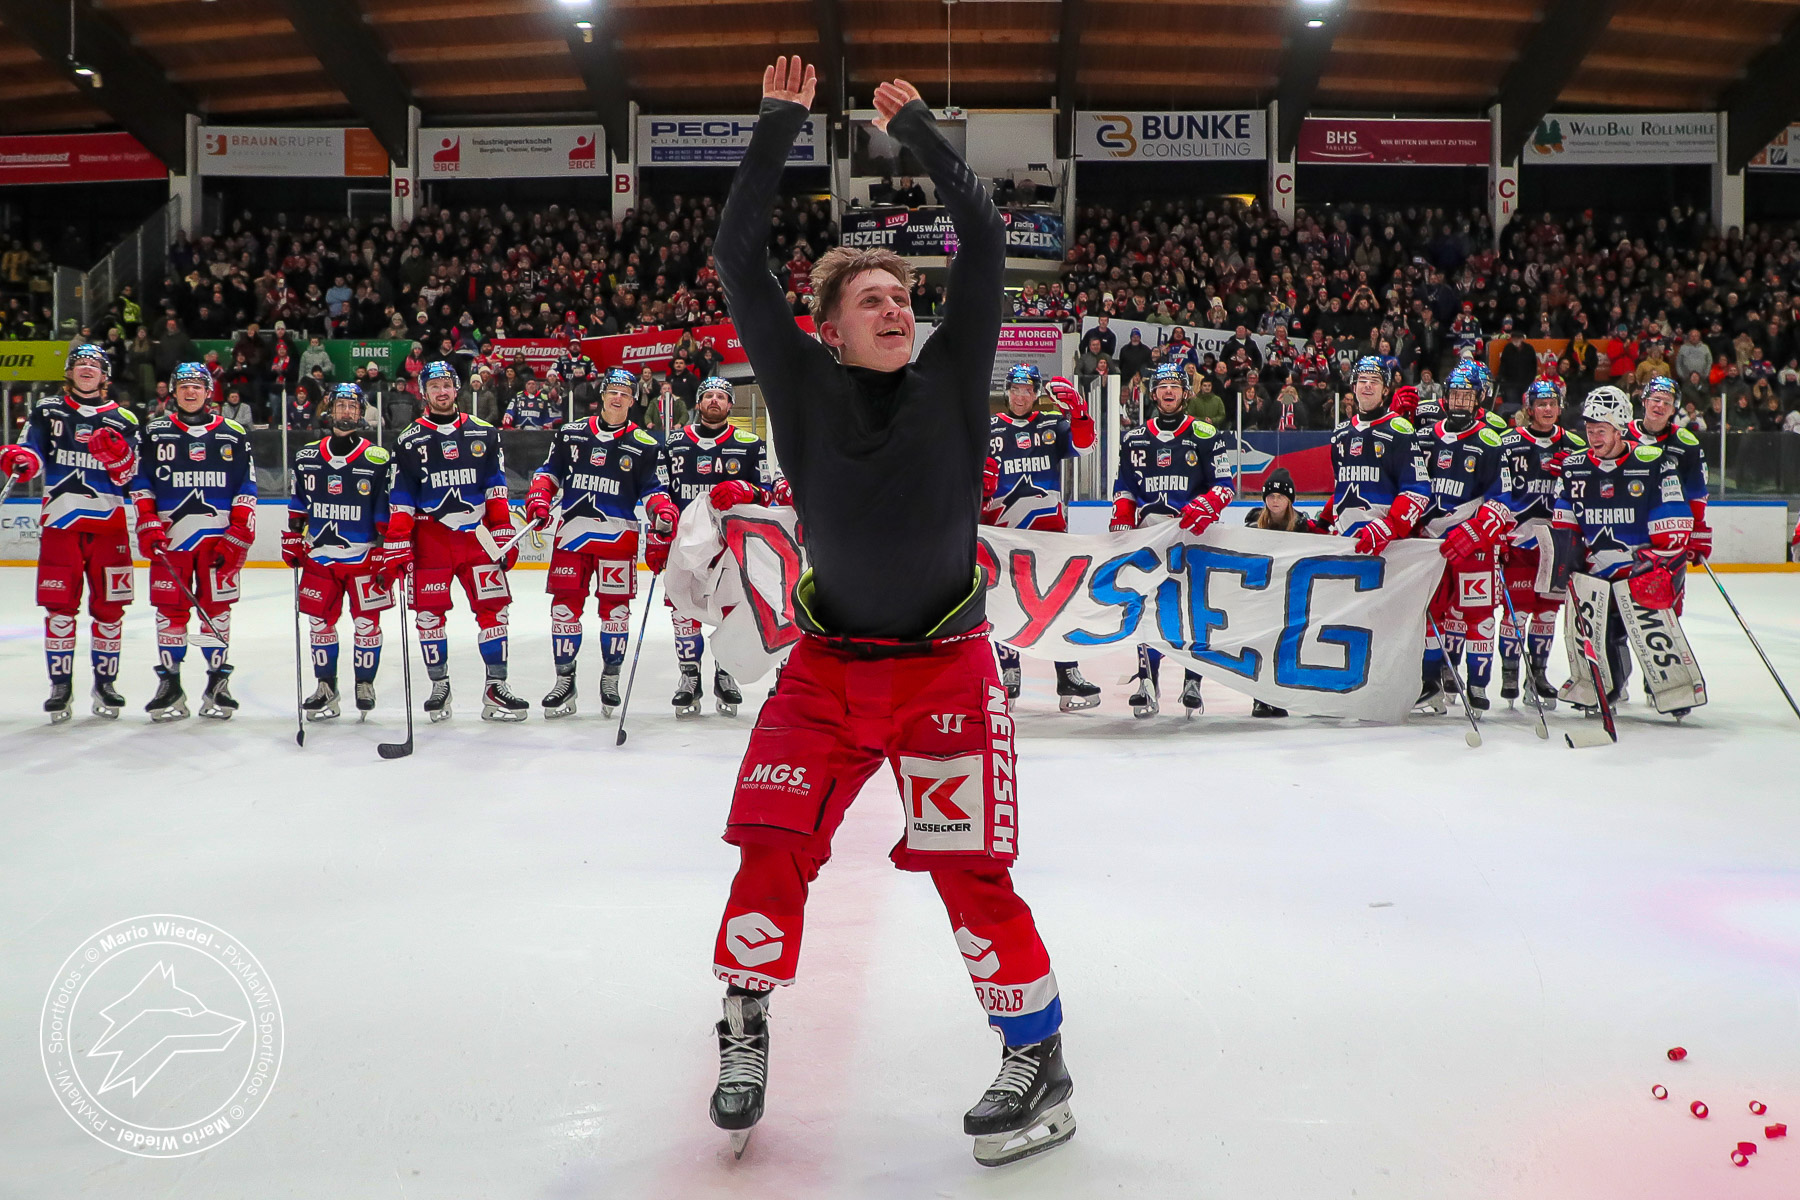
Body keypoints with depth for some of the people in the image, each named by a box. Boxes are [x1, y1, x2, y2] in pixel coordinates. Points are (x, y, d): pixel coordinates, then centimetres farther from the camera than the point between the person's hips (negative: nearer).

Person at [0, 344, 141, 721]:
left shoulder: (122, 419, 8)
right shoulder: (47, 411, 10)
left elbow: (130, 478, 3)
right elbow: (33, 456, 2)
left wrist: (118, 455, -18)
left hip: (107, 523, 0)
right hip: (60, 520, 0)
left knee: (109, 606, 2)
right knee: (60, 606, -2)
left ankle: (105, 682, 14)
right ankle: (60, 685, 7)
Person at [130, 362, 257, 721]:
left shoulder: (234, 434, 7)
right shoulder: (154, 433, 10)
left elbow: (246, 488, 5)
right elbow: (141, 483, 10)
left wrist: (239, 535, -4)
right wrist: (147, 526, -2)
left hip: (219, 536, -1)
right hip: (169, 533, 1)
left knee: (216, 608, 0)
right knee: (170, 610, 1)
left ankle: (217, 684, 9)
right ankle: (169, 685, 8)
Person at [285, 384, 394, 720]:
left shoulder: (378, 460, -4)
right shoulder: (307, 456, 6)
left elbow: (388, 512, -4)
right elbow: (297, 504, 15)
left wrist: (387, 555, -8)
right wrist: (292, 541, 10)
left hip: (364, 557, -3)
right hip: (319, 556, 3)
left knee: (367, 623, 0)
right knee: (320, 622, 6)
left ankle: (365, 684, 15)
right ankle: (325, 688, 18)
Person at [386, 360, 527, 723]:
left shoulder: (483, 433, 8)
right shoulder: (410, 440, 3)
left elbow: (496, 488, 8)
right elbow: (400, 499, 0)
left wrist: (504, 535, 1)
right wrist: (396, 548, -6)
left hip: (476, 534, 1)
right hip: (430, 537, -1)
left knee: (493, 607, -3)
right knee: (429, 613, 0)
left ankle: (496, 688, 3)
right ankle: (439, 688, 13)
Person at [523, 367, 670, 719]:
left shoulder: (645, 445, 4)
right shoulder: (571, 434, 10)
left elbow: (654, 491, 0)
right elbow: (550, 471, 14)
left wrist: (663, 519, -16)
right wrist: (538, 498, -3)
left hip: (617, 535, -1)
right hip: (572, 532, 2)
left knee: (615, 608, 0)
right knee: (565, 606, 0)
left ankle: (610, 678, 15)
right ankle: (564, 680, 9)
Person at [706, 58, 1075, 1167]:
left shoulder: (950, 379, -1)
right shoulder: (803, 385, -1)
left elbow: (986, 240, -4)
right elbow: (740, 258, -4)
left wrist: (917, 126, 1)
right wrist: (779, 125, -4)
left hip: (945, 667, -1)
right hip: (828, 665, 2)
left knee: (970, 870, -5)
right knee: (773, 848, -2)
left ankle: (1041, 1064, 11)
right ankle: (746, 1029, 21)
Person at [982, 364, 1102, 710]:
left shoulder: (1053, 426, 11)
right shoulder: (987, 429, 9)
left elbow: (1083, 444, -5)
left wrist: (1076, 407, -19)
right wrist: (978, 477, -14)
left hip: (1049, 525, 1)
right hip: (1003, 527, 0)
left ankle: (1068, 676, -2)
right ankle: (1009, 672, 13)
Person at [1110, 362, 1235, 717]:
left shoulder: (1206, 436, 4)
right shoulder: (1134, 439, 13)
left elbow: (1225, 484, 1)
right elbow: (1124, 487, 18)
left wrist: (1204, 507, -17)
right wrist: (1121, 521, 3)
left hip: (1194, 534, -2)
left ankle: (1192, 682, 4)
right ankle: (1147, 681, -1)